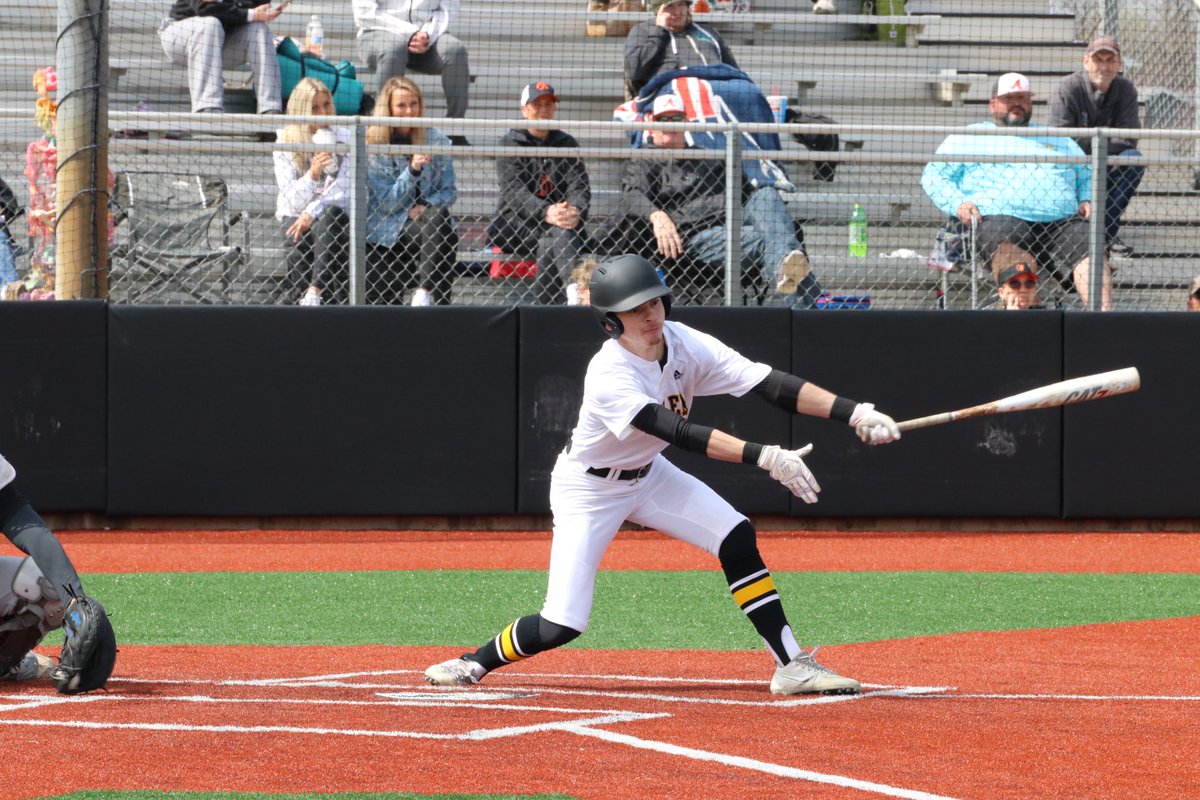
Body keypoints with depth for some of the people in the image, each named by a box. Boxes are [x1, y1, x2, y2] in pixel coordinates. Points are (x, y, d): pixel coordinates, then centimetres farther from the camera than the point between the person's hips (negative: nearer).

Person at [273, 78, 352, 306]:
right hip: (295, 217, 0)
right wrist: (312, 175, -27)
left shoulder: (343, 139, 2)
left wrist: (312, 213, -24)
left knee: (329, 215, -36)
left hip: (333, 216, 0)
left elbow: (342, 192, -8)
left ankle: (316, 292, -44)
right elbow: (292, 199, -7)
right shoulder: (285, 143, 2)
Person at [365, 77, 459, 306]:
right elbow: (384, 203, -9)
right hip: (387, 231, -2)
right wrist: (412, 170, -23)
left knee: (438, 215, -34)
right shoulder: (374, 147, -3)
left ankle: (426, 294, -36)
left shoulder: (436, 140, 3)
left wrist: (426, 206, -17)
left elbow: (449, 192, 5)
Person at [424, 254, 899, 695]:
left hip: (647, 475, 6)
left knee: (737, 538, -13)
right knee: (561, 626, -11)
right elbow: (680, 432, -45)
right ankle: (477, 662, 17)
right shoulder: (609, 377, -35)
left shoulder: (683, 344, -17)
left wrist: (854, 413, -32)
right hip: (588, 489, -6)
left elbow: (768, 384, -23)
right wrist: (764, 457, -54)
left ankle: (792, 666, -8)